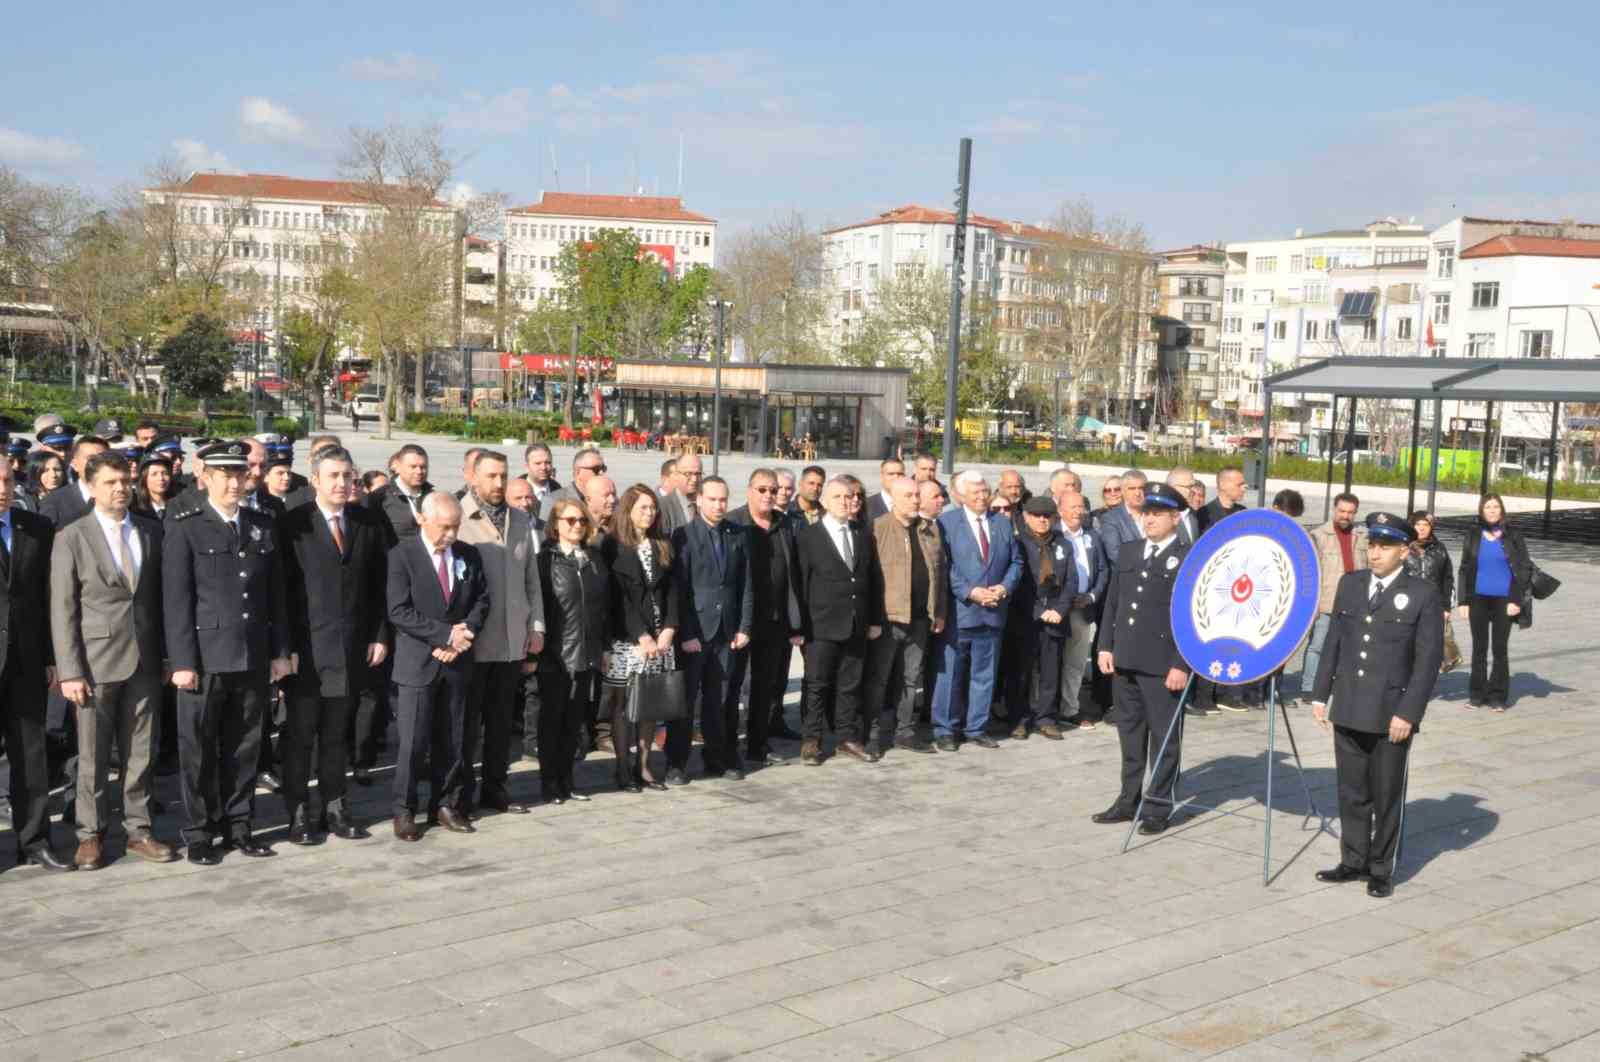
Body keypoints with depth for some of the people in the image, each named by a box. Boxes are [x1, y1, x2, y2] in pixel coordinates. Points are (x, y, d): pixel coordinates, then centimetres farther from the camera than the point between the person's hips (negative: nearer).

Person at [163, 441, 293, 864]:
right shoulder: (184, 528, -3)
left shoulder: (263, 527, 11)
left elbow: (276, 595, 13)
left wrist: (280, 652, 9)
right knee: (199, 749, 4)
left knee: (244, 747, 10)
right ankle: (199, 833, 15)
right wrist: (182, 662, -11)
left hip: (253, 658, 4)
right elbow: (176, 600, -7)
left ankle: (237, 825, 21)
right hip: (205, 658, -4)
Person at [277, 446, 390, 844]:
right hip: (306, 648, -3)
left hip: (352, 649, 3)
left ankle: (335, 808, 19)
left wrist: (380, 636, 4)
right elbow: (281, 587, -6)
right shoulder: (293, 524, -5)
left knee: (337, 733, 12)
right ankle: (298, 814, 11)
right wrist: (285, 646, -10)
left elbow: (380, 585, 10)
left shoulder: (370, 524, 7)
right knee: (299, 734, 3)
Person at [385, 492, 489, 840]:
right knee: (413, 742, -2)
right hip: (417, 661, -4)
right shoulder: (402, 554, -9)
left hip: (456, 661, 4)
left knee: (452, 739, 10)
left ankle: (446, 805, 21)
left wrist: (463, 634, -10)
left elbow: (481, 601, 9)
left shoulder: (468, 556, 6)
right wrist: (446, 634, -18)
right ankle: (404, 811, 10)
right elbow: (399, 611, -15)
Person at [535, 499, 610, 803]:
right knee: (551, 720, 5)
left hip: (588, 654, 5)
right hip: (554, 655, -5)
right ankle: (549, 783, 14)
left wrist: (605, 647, 10)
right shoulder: (545, 559, -5)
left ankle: (566, 781, 20)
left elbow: (605, 605, 13)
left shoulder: (595, 558, 11)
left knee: (574, 721, 11)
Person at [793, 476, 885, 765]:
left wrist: (875, 620, 9)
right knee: (816, 685, 2)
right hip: (822, 625, -4)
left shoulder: (864, 536, 11)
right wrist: (800, 625, -9)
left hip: (857, 625, 4)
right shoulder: (807, 536, -3)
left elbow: (875, 580, 14)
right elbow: (800, 583, -5)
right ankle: (811, 741, 10)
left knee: (851, 685, 10)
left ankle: (849, 738, 19)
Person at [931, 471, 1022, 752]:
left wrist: (1005, 587, -6)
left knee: (984, 673, 10)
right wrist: (970, 592, -16)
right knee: (950, 673, 1)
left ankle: (976, 728, 21)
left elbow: (1015, 562, 12)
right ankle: (945, 730, 10)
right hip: (958, 610, -4)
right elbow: (943, 567, -9)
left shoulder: (1003, 523, 11)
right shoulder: (947, 522, -3)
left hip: (993, 612, 4)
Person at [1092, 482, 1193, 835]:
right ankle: (1129, 800, 23)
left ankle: (1158, 807, 11)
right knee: (1129, 732, 13)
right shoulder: (1127, 551, 13)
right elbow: (1112, 601, 16)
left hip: (1163, 663, -6)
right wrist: (1106, 646, 7)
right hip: (1125, 659, 6)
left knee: (1163, 736, 2)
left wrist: (1182, 664, -14)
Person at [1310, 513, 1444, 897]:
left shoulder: (1423, 595, -7)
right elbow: (1333, 642, 11)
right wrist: (1320, 694, 8)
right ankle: (1354, 862, 24)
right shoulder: (1349, 584, 7)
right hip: (1349, 710, 4)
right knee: (1352, 791, 12)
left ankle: (1381, 869, 19)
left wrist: (1408, 712, -13)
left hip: (1392, 714, -4)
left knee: (1387, 796, 7)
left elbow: (1428, 660, -8)